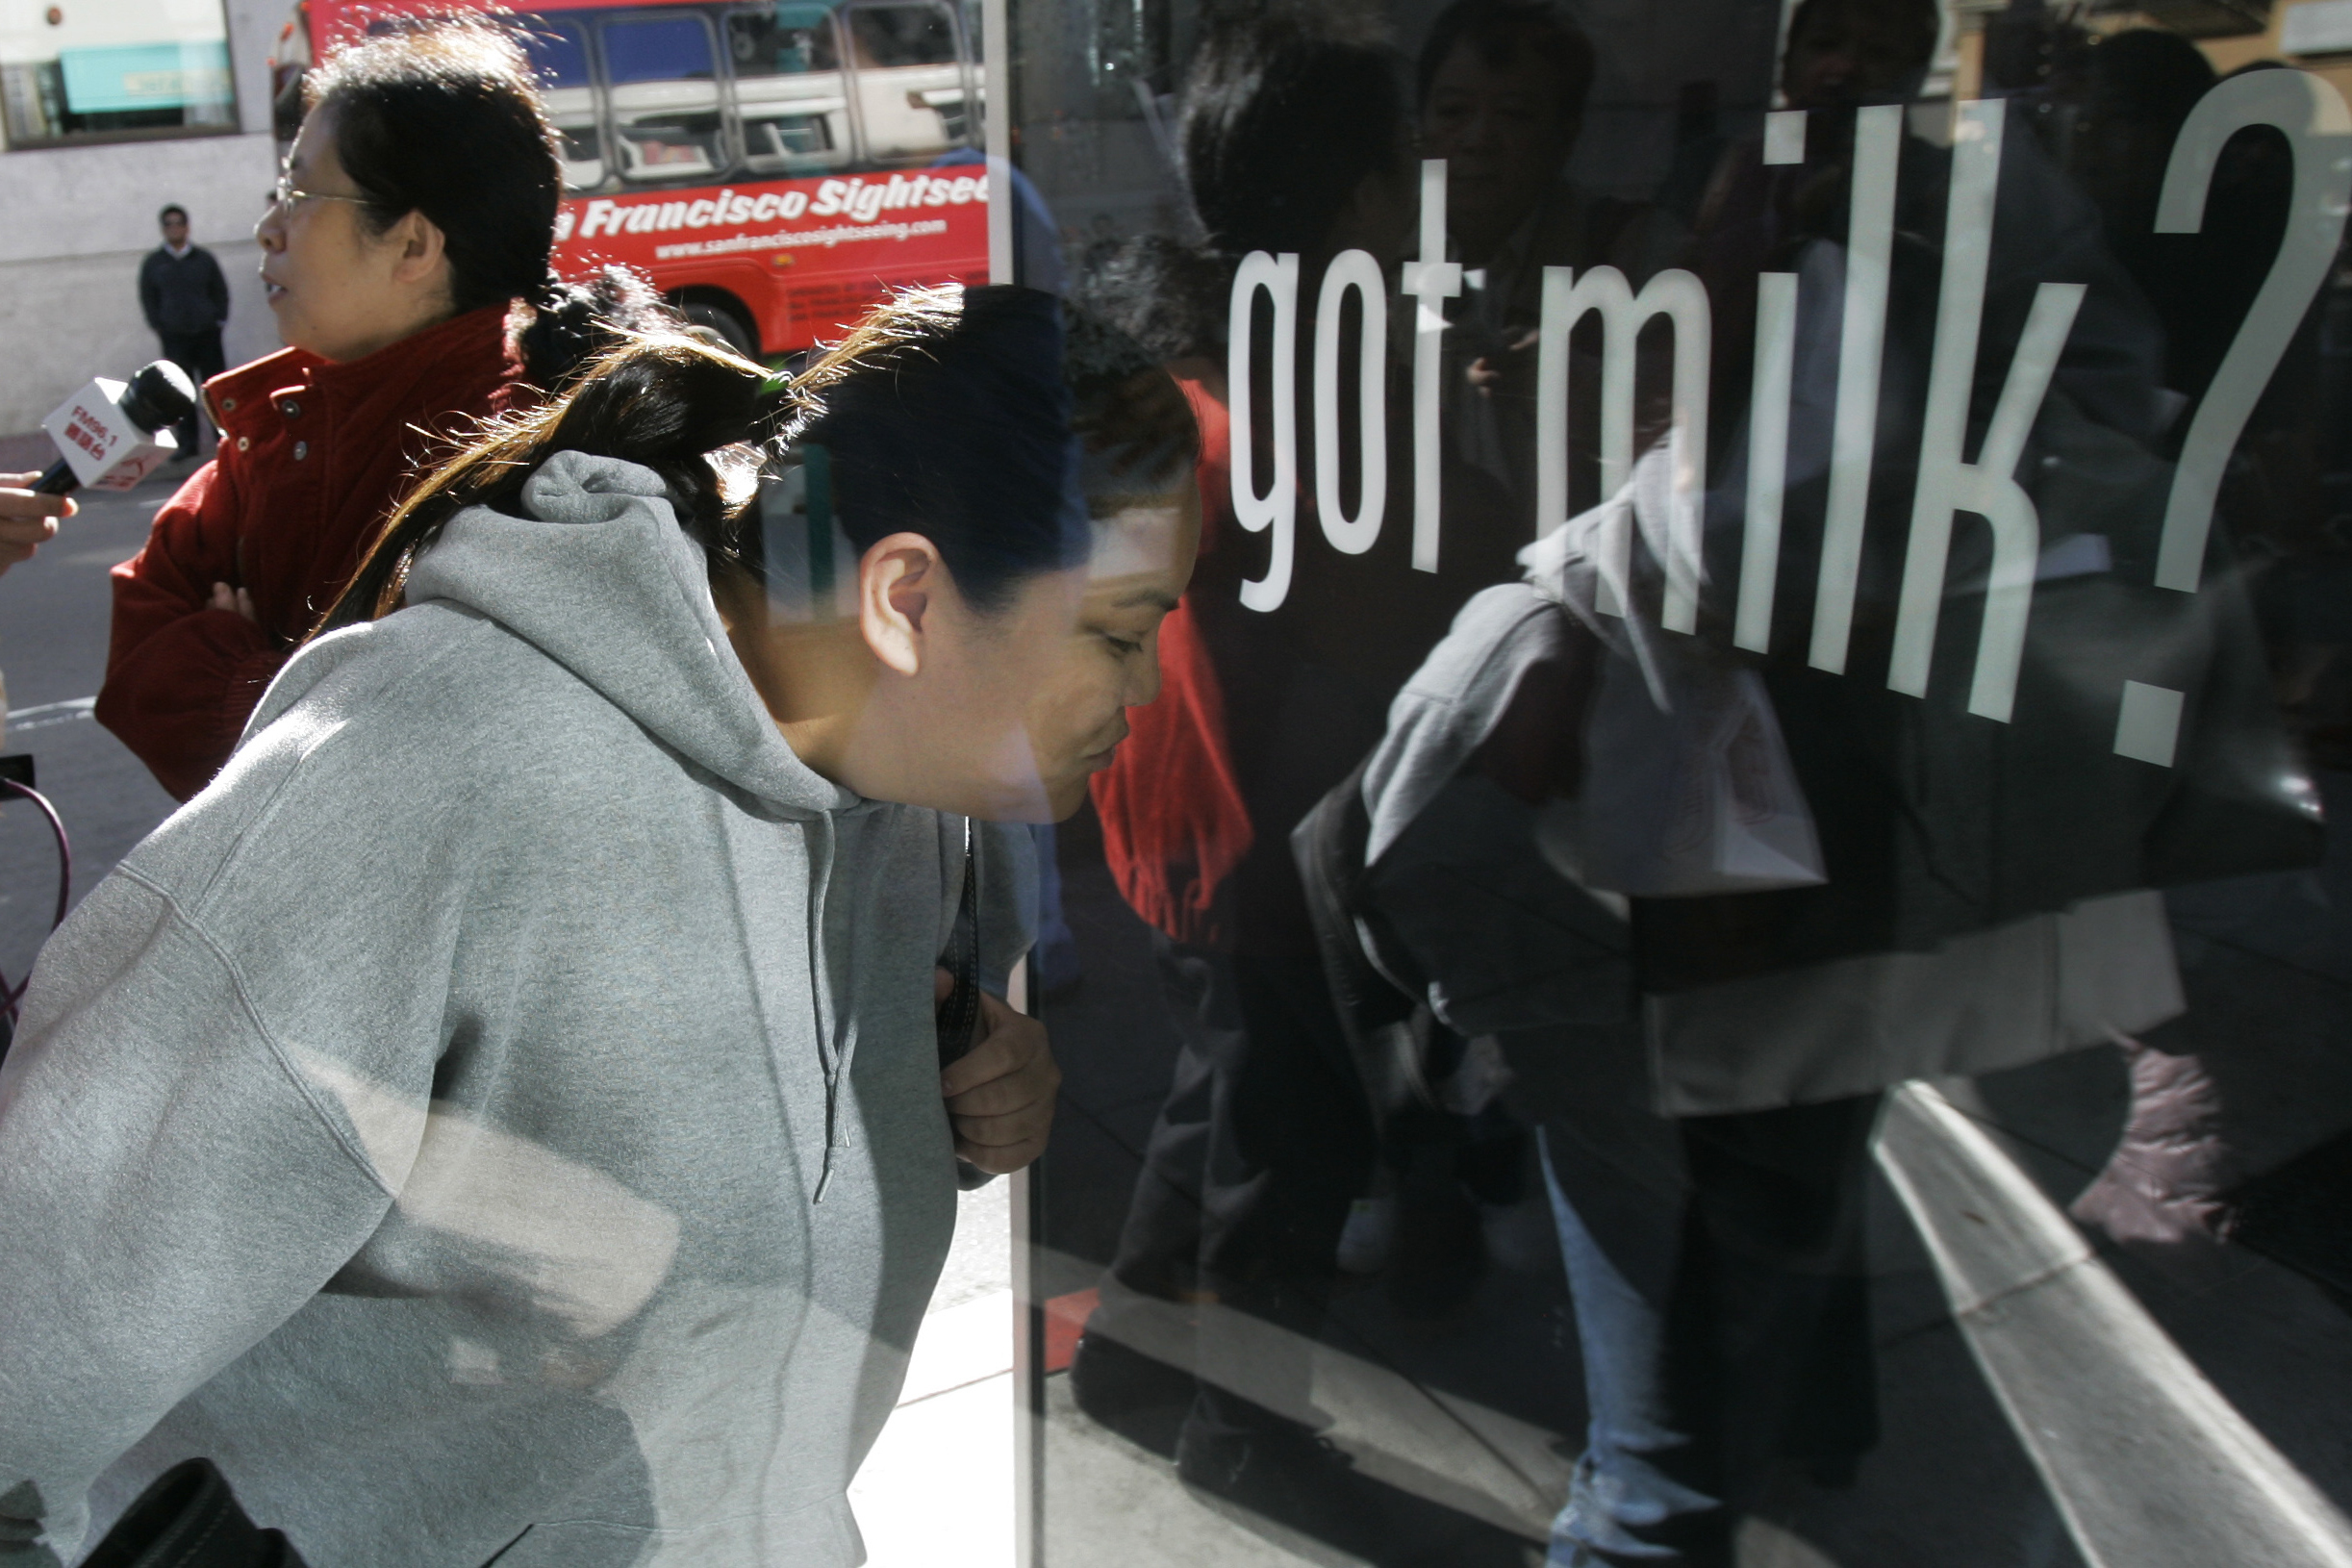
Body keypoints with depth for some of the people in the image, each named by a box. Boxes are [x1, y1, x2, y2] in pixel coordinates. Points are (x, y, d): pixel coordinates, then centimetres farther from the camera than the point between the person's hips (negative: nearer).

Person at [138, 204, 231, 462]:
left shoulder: (203, 258, 8)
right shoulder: (153, 262, 8)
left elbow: (220, 291, 11)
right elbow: (147, 298, 11)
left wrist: (219, 321, 1)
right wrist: (158, 328, 1)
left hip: (207, 333, 0)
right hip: (174, 336, 0)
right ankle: (187, 443, 4)